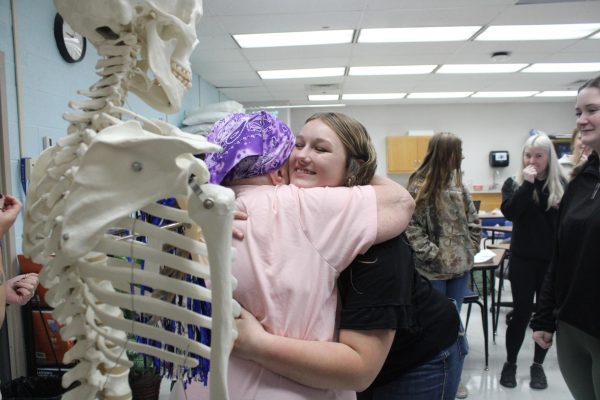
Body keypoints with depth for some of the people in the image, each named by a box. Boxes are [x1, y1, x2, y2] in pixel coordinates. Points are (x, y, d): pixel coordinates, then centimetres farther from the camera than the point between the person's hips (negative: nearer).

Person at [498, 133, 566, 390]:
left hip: (553, 260, 1)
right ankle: (510, 363, 21)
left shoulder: (561, 185, 1)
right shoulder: (514, 183, 0)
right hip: (523, 259, -1)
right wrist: (527, 184, -21)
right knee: (521, 312, 3)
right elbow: (509, 212, -17)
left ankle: (538, 365, 27)